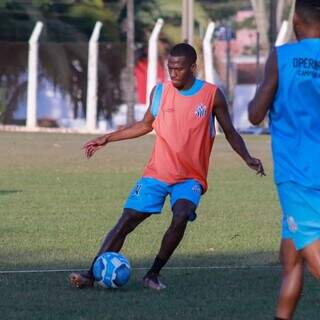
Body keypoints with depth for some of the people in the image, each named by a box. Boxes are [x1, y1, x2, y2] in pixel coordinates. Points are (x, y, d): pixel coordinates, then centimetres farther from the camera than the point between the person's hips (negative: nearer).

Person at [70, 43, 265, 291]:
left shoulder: (212, 95, -4)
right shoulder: (160, 91, 3)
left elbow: (230, 133, 4)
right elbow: (146, 125, 20)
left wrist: (247, 158, -14)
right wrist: (107, 139, 18)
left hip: (191, 178, -2)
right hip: (157, 174, 2)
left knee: (181, 216, -29)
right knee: (126, 221, -8)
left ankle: (153, 274, -15)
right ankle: (92, 274, -6)